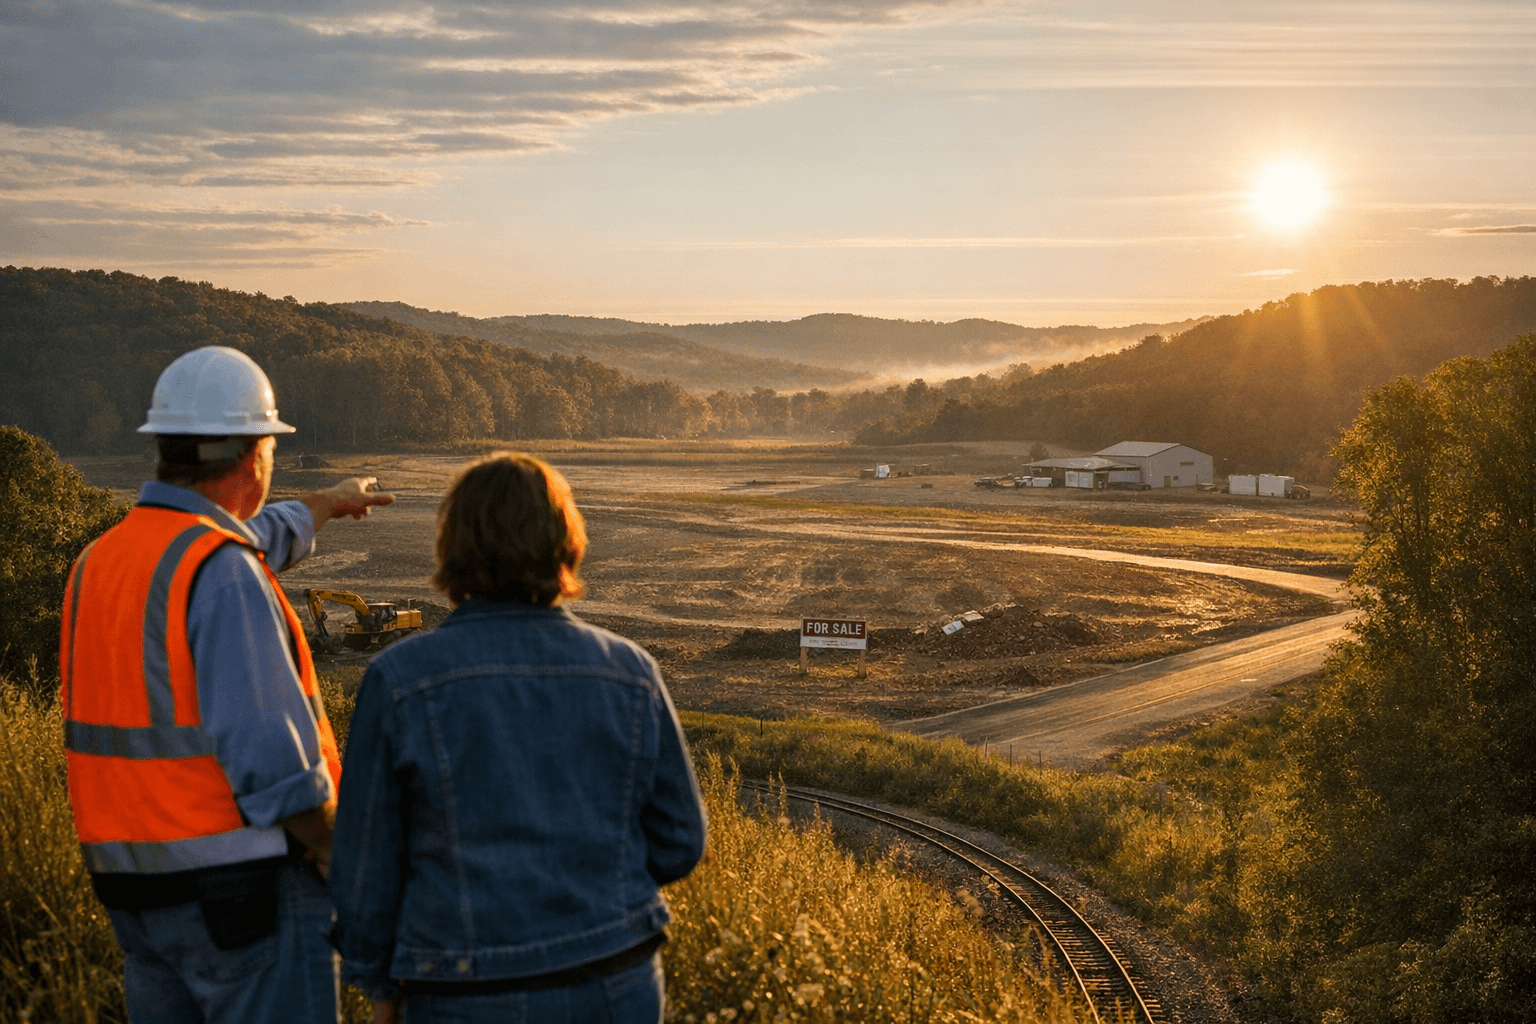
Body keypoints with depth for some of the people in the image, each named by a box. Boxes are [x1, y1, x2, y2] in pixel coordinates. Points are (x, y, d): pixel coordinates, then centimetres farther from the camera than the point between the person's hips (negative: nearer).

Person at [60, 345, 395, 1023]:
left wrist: (324, 506, 47)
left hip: (135, 877, 8)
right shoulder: (224, 574, -19)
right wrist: (339, 855, -9)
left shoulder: (99, 562, 9)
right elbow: (270, 751, -24)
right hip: (248, 885, -8)